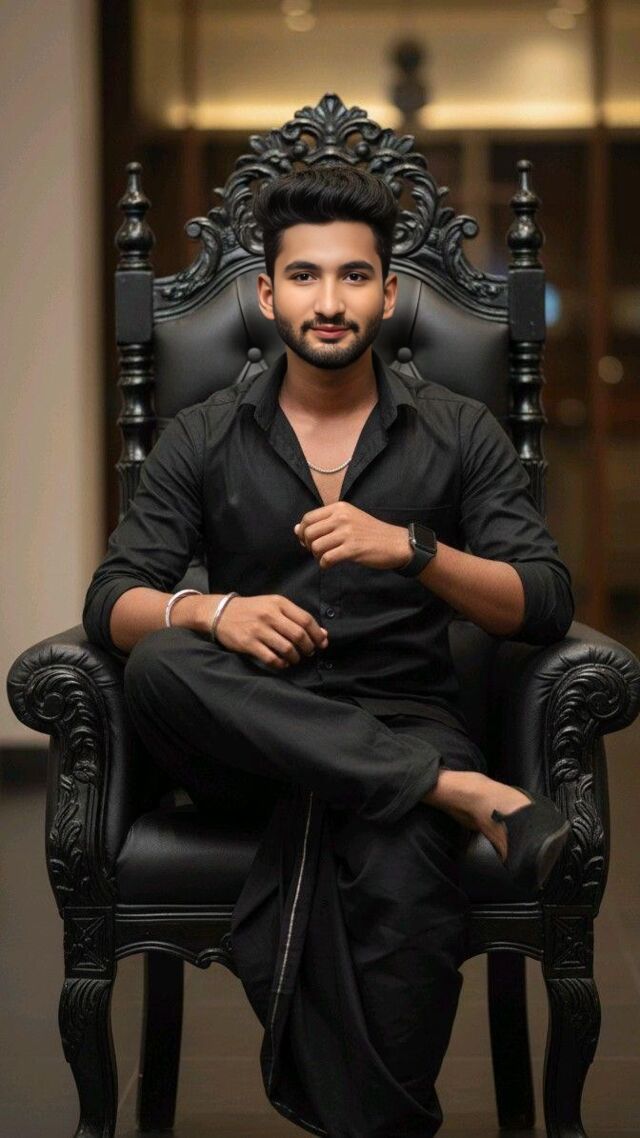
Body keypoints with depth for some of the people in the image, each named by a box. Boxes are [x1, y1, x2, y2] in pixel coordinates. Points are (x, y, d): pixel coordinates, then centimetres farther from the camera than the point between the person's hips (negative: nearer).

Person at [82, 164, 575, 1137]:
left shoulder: (460, 434, 8)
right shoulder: (202, 440, 9)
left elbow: (545, 607, 0)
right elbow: (111, 604, 1)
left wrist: (411, 549, -18)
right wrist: (211, 610, -22)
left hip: (402, 724, -2)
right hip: (250, 743, 2)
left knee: (398, 887, -38)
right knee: (161, 668, -34)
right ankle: (460, 792, -32)